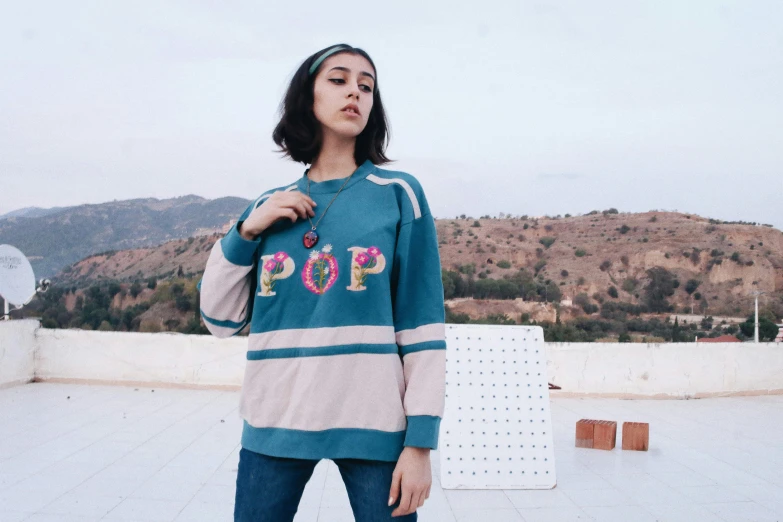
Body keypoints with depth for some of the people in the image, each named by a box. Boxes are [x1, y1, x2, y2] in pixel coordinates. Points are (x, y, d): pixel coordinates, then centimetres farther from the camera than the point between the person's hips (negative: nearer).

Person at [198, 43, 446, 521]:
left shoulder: (398, 194, -1)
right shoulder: (269, 207, 7)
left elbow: (423, 324, -3)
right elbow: (222, 320, 10)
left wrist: (420, 439, -8)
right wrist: (245, 232, -3)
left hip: (373, 424, -2)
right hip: (274, 424, 3)